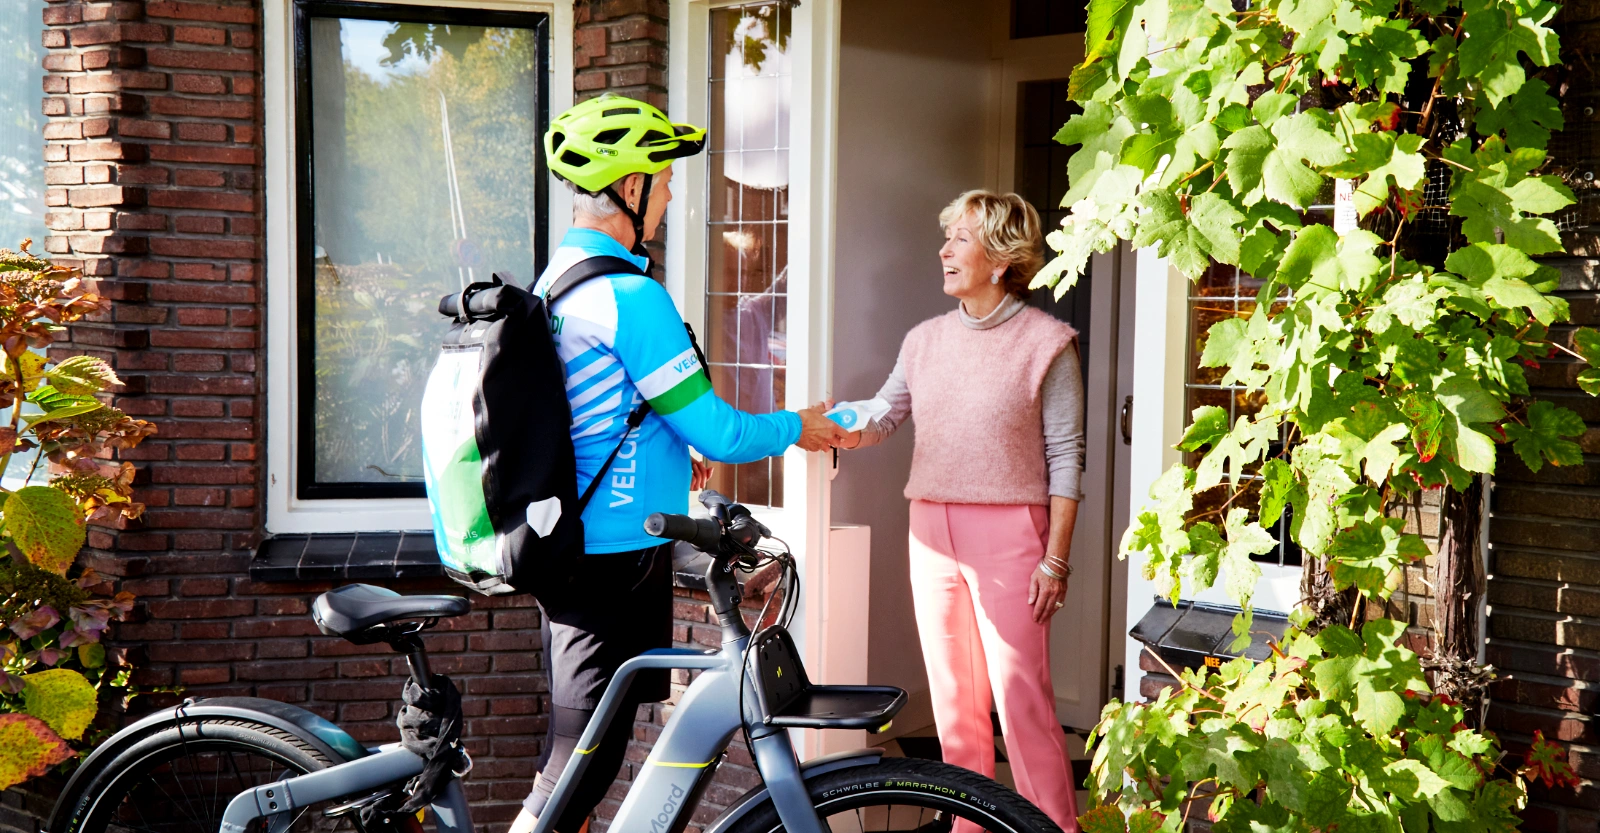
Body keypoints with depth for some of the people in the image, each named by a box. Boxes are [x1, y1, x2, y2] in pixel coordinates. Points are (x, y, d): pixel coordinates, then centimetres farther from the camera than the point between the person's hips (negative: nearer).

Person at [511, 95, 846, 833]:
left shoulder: (552, 285, 11)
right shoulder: (630, 297, -19)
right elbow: (717, 433, -16)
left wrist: (667, 463, 26)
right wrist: (796, 429, 2)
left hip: (567, 549, 10)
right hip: (619, 558, -10)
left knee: (573, 760, 18)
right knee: (578, 774, -3)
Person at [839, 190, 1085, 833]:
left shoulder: (1046, 341, -4)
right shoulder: (925, 340, 12)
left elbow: (1065, 458, -6)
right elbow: (880, 419, 9)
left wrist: (1055, 558, -10)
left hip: (1008, 535, -5)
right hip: (933, 535, 5)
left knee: (1021, 695, -7)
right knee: (952, 695, 10)